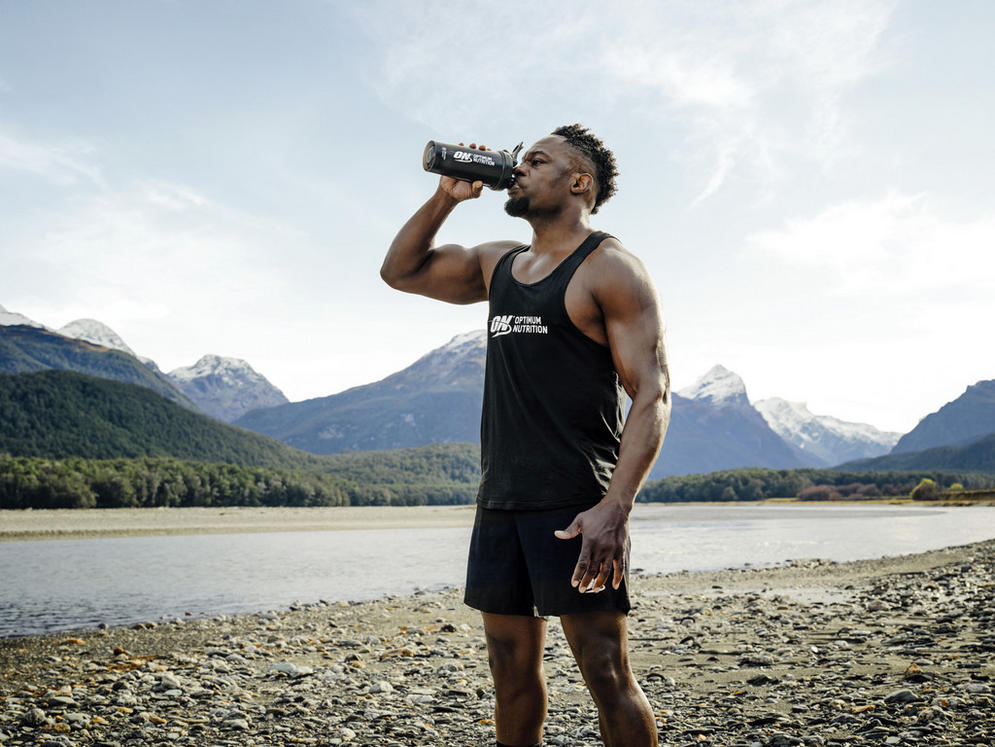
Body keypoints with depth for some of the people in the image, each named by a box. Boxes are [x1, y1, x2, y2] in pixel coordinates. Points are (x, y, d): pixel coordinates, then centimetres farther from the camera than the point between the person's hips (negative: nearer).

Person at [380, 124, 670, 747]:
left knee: (606, 672, -6)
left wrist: (615, 508, -24)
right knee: (512, 668, 13)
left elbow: (652, 395, -12)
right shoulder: (498, 264, 18)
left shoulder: (610, 268, -4)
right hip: (500, 502, 7)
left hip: (575, 507, -7)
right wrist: (447, 196, 13)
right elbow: (400, 270, 27)